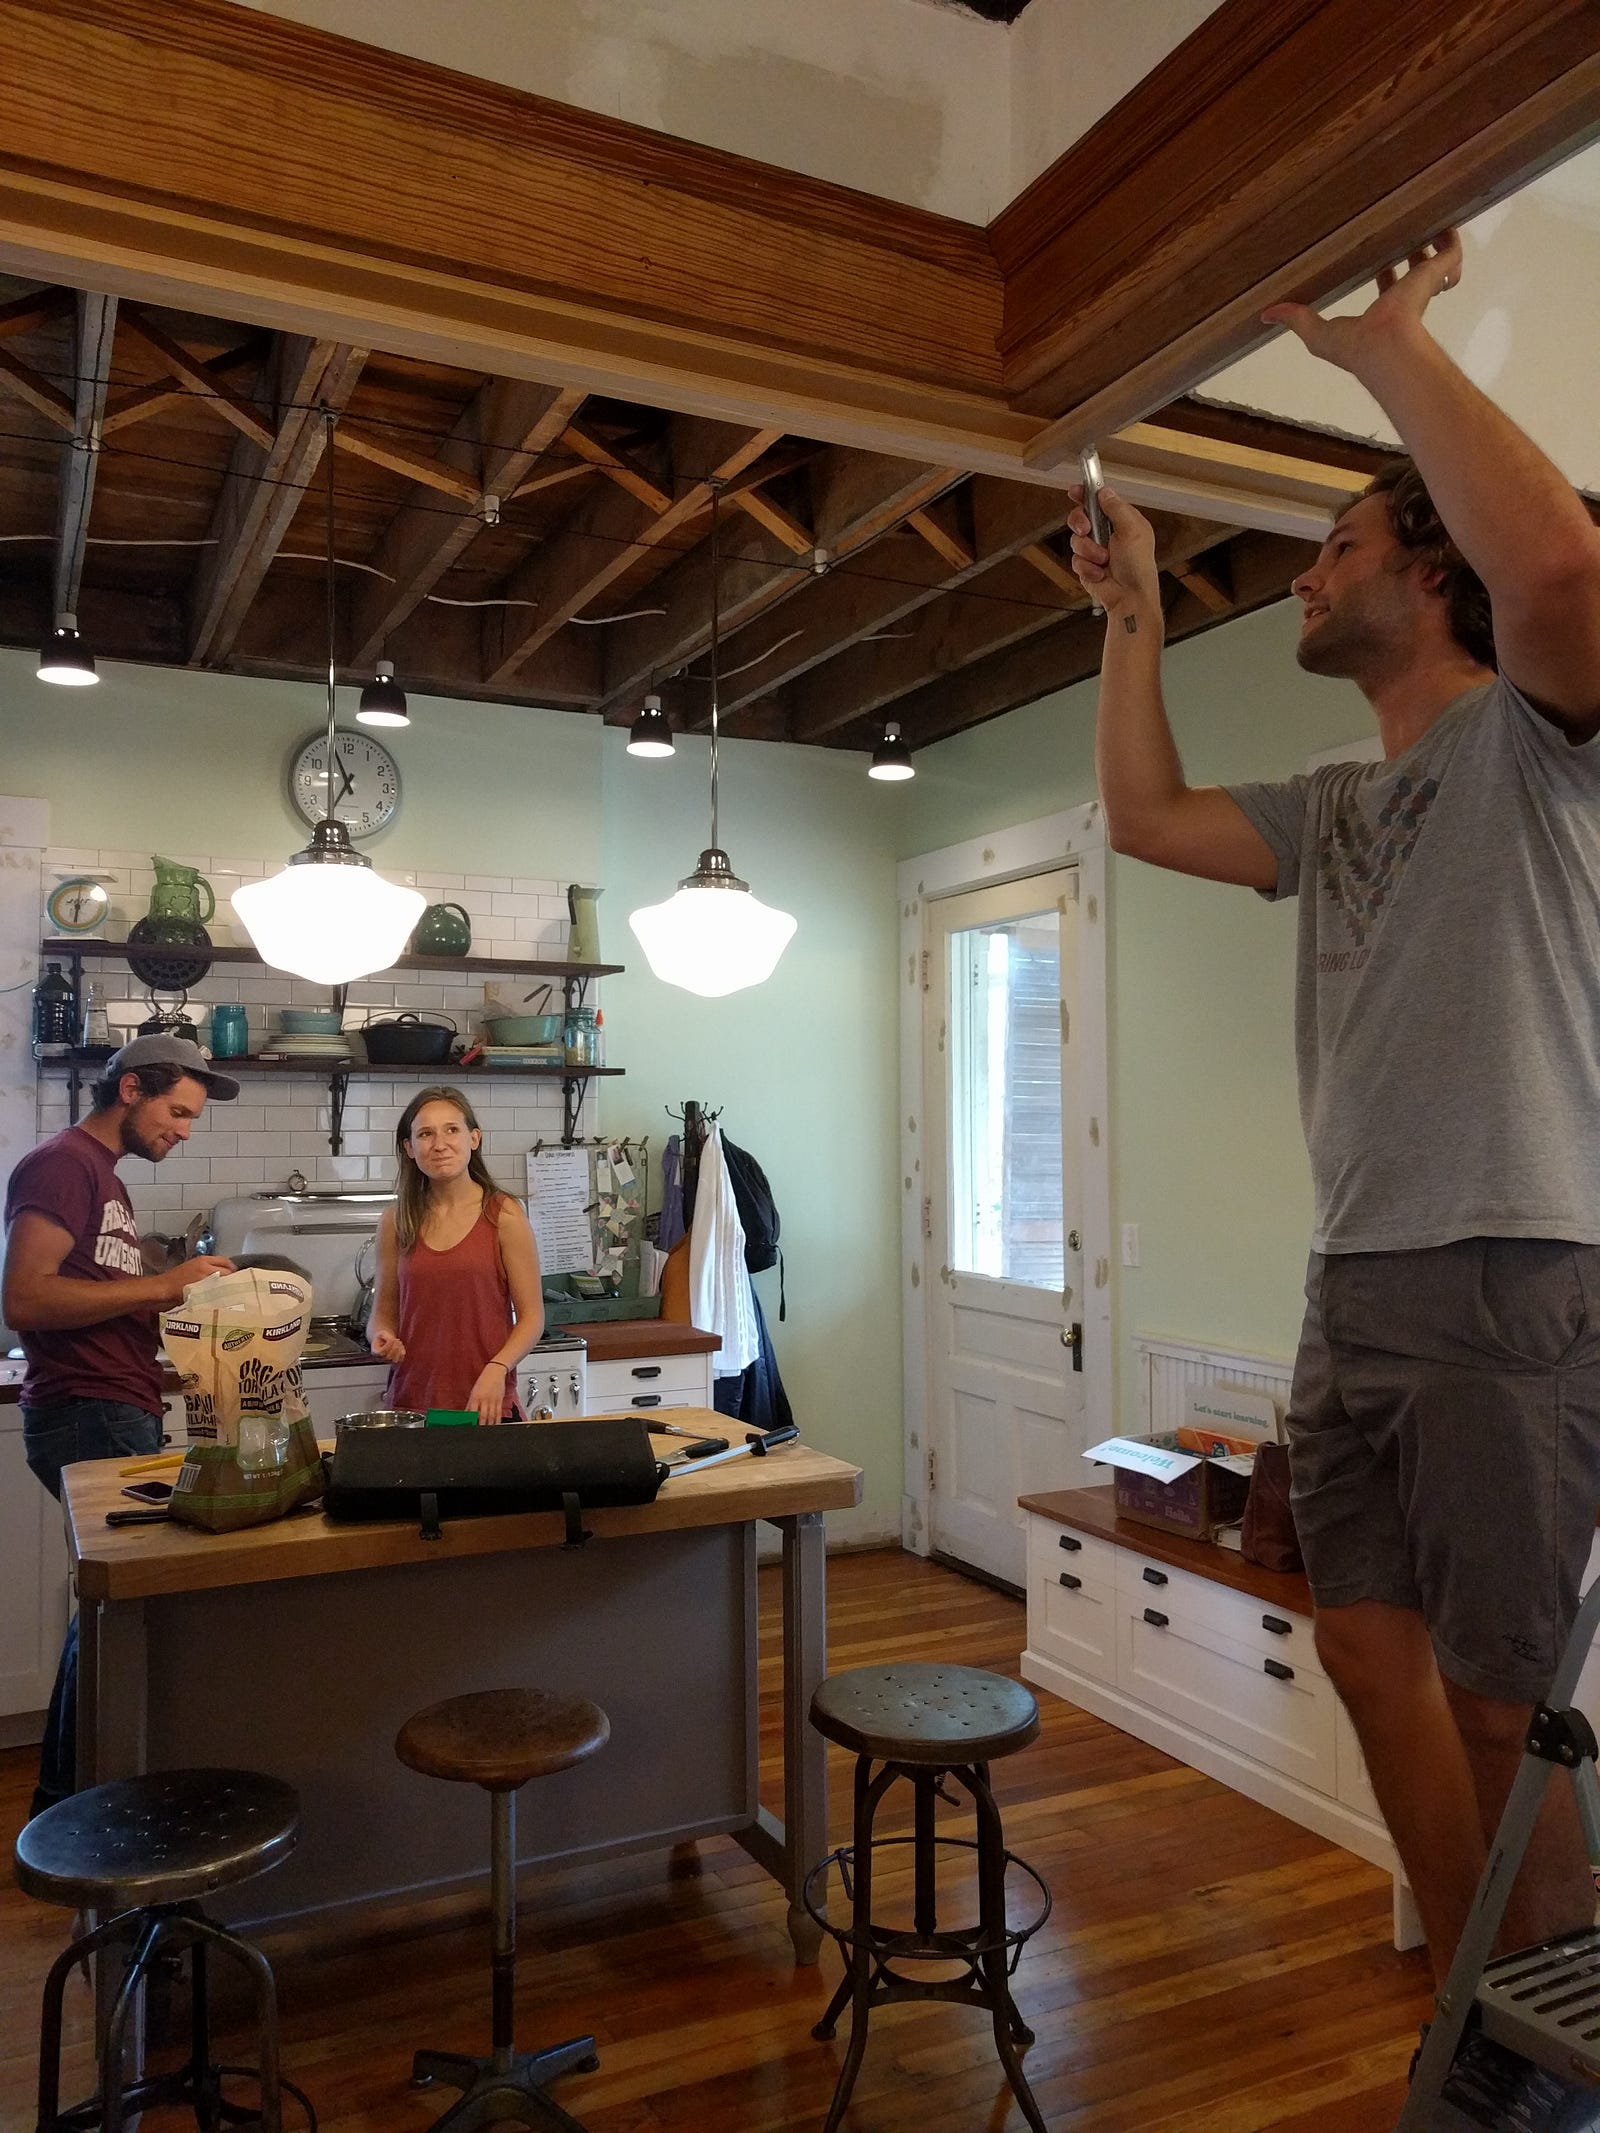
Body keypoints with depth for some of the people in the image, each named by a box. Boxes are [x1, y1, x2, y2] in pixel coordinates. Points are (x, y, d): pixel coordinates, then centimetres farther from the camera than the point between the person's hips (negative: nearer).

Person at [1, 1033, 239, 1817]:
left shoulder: (103, 1176, 20)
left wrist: (177, 1300, 8)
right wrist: (161, 1286, -19)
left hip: (118, 1414, 10)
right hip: (88, 1418, -10)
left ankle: (64, 1802, 26)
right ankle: (73, 1802, 6)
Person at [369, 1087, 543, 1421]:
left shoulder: (503, 1215, -6)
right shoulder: (396, 1221, 3)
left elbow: (532, 1316, -5)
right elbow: (385, 1309, 12)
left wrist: (497, 1369, -20)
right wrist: (383, 1337, -9)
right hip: (411, 1403, 3)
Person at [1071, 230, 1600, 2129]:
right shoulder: (1336, 808, 19)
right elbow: (1144, 814, 25)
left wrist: (1386, 342, -13)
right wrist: (1134, 611, 26)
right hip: (1357, 1284, 8)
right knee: (1372, 1647, 11)